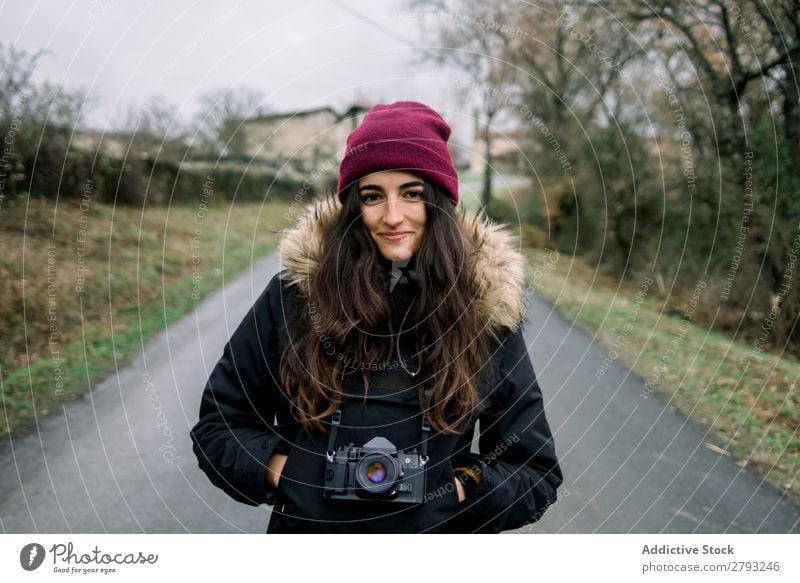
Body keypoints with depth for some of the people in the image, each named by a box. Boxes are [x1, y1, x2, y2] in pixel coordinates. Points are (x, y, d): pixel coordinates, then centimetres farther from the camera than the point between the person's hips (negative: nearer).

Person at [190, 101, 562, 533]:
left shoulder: (485, 307, -10)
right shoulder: (295, 291, -10)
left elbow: (536, 474, -4)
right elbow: (218, 424, -1)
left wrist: (448, 490, -18)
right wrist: (284, 474, -16)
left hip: (435, 530, 0)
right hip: (307, 524, 1)